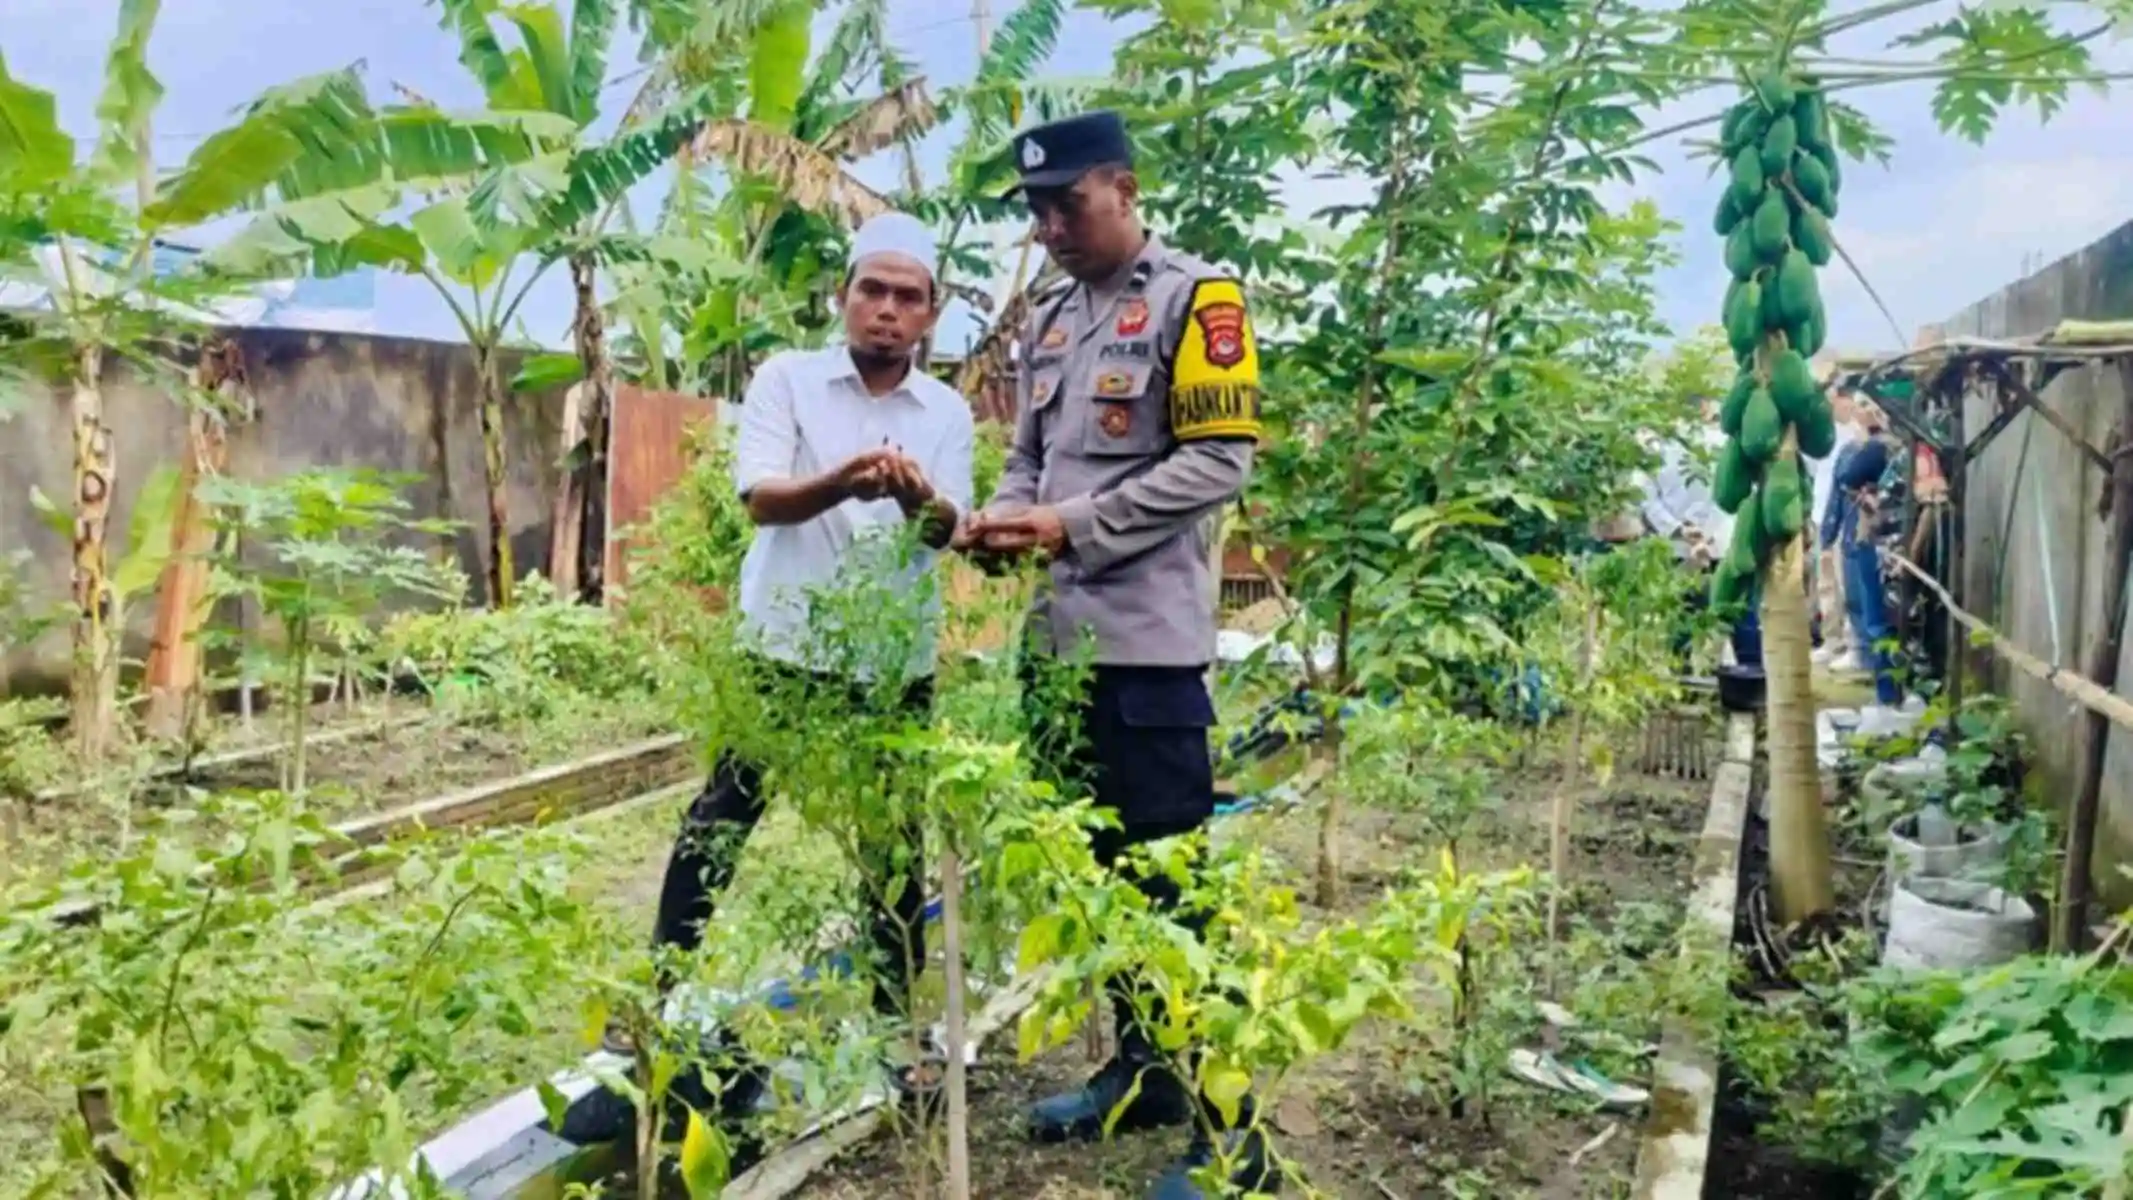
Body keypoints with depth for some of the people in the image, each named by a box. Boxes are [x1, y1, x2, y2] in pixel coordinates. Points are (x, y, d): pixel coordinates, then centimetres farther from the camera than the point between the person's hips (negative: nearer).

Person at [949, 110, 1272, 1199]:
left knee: (1173, 878, -4)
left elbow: (1220, 458, -13)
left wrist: (1074, 525, -16)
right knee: (1099, 863, 15)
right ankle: (1140, 1066, 30)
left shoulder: (1192, 298, -4)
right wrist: (1000, 519, 0)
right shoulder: (1049, 322, 18)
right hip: (1059, 635, 8)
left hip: (1147, 640, -7)